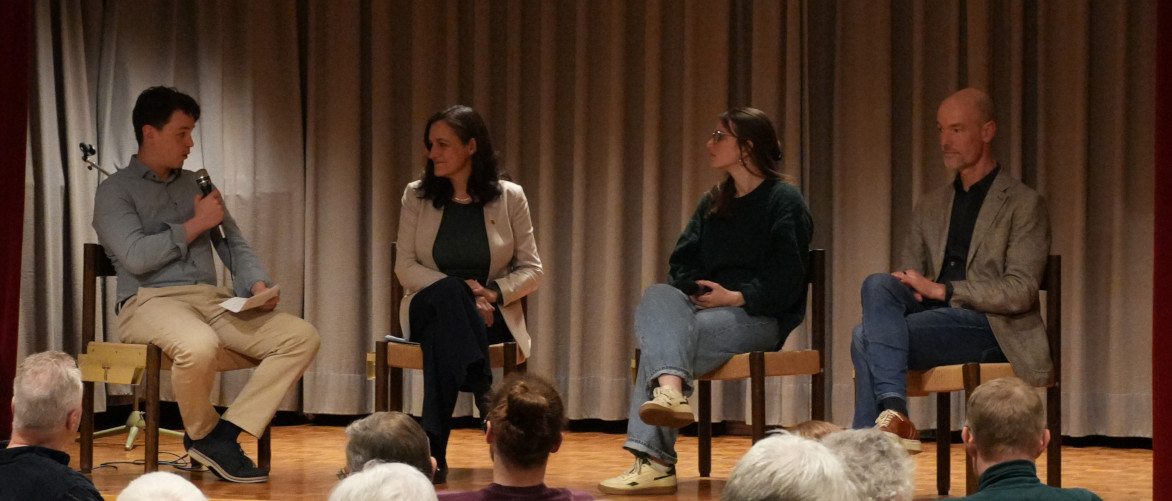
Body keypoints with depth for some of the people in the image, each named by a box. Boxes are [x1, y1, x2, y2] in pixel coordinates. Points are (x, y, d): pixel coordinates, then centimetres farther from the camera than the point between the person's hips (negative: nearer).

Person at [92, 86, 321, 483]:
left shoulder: (195, 185, 23)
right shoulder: (115, 191, 4)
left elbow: (234, 244, 23)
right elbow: (135, 256, -12)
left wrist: (257, 283, 2)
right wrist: (195, 225, -3)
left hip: (213, 301, 6)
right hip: (150, 302, -6)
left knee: (302, 337, -16)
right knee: (199, 345, -41)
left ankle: (225, 434, -22)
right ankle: (203, 434, -10)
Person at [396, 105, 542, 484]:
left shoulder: (509, 197, 2)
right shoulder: (417, 196, 5)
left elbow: (531, 270, 3)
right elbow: (405, 268, 0)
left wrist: (494, 292, -18)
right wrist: (461, 288, -16)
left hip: (490, 316, -1)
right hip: (429, 308, 1)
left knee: (443, 331, -38)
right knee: (448, 293, -38)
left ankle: (434, 448, -42)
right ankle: (486, 397, -50)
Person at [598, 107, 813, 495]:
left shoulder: (784, 201, 2)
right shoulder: (712, 204, 24)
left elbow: (786, 280, -7)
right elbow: (682, 266, 16)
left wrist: (736, 297, -18)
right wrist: (696, 294, -5)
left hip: (759, 316, -6)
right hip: (703, 310, 6)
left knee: (662, 339, -31)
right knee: (657, 296, -29)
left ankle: (655, 461, -40)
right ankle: (670, 390, -54)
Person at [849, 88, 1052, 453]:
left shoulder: (1024, 205, 4)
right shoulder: (930, 207, 24)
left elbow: (1020, 293, -7)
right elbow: (910, 280, 20)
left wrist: (942, 290, -15)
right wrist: (910, 287, -7)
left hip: (991, 327, -6)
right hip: (934, 316, 6)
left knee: (867, 337, -27)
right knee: (877, 284, -28)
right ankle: (893, 409, -41)